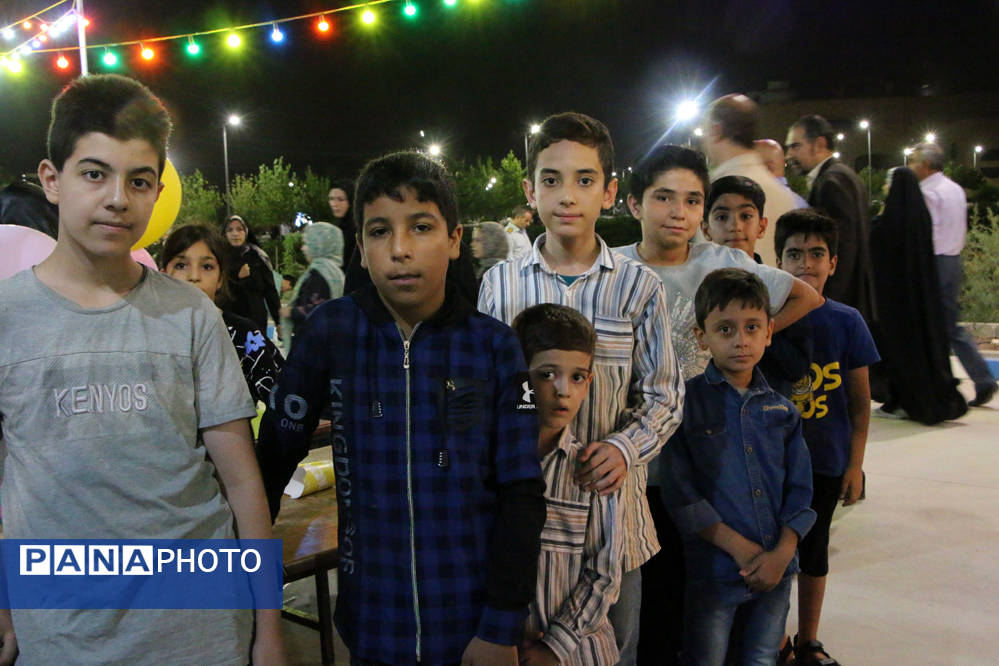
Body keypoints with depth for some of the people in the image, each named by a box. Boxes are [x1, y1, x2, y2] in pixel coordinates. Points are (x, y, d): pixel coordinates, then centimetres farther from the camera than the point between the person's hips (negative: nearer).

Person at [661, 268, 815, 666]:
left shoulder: (781, 409, 6)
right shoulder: (686, 402, -8)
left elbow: (800, 489, 6)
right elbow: (680, 492, -11)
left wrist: (782, 553, -8)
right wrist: (741, 549, -14)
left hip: (776, 569, 4)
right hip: (713, 569, -4)